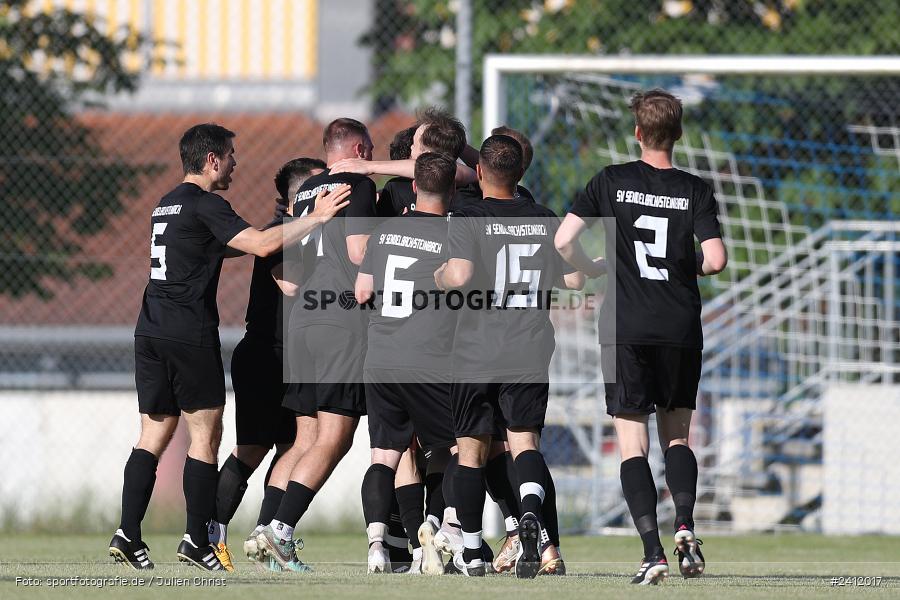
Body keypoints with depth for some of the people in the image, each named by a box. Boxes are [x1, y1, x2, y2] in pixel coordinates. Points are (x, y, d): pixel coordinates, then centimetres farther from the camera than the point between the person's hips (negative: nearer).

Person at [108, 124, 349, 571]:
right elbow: (260, 244, -19)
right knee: (205, 434, -1)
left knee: (154, 434, 8)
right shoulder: (205, 204, -9)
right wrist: (316, 219, -12)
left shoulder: (167, 205, 20)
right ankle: (197, 540, -2)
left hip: (150, 332, 8)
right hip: (190, 335, -8)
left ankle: (128, 534, 0)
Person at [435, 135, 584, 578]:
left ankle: (470, 551, 16)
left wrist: (438, 277, 0)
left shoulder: (468, 220, -6)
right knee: (524, 439, 1)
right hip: (530, 353, 2)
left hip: (476, 354, -2)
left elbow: (460, 275, -22)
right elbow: (574, 280, 7)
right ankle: (531, 509, -31)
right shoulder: (546, 220, 6)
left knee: (472, 446, 9)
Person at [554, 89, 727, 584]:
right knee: (677, 435, 16)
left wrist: (594, 268, 15)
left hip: (625, 330, -1)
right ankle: (684, 526, -6)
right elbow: (715, 259, -9)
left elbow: (563, 242, -5)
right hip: (681, 330, 1)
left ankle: (652, 551, -10)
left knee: (633, 445, 1)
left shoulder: (611, 182, 0)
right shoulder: (695, 190, 0)